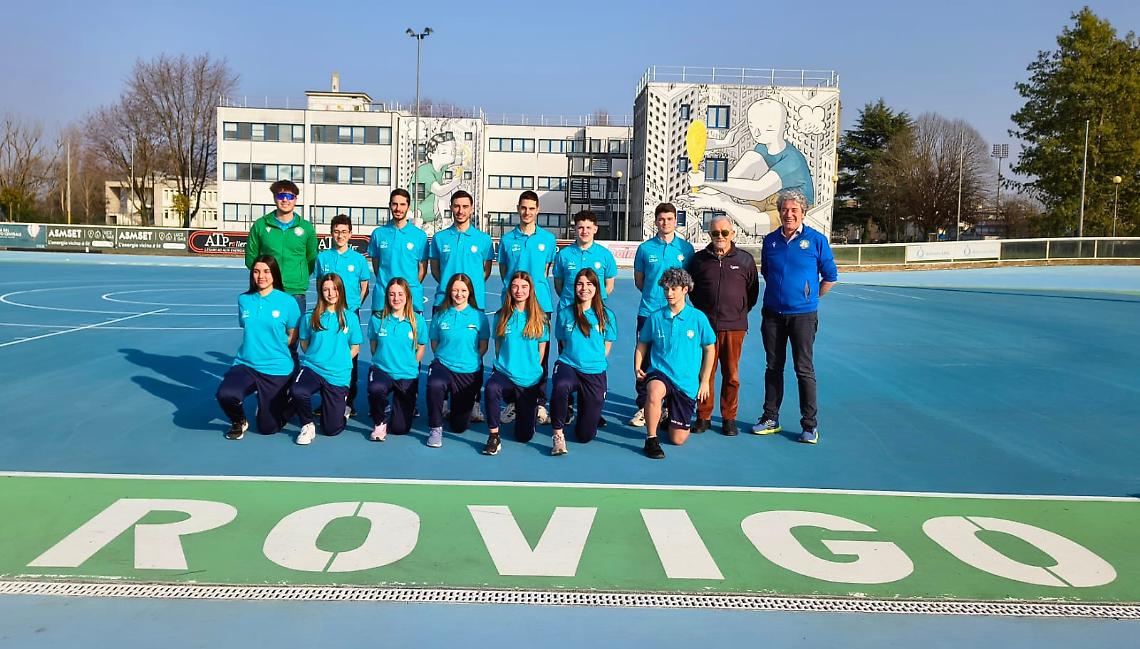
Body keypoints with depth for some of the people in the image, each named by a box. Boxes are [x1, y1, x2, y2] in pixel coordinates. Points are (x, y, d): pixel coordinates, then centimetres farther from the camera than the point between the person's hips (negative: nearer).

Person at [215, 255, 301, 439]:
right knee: (225, 395, -30)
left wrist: (274, 350, 0)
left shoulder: (287, 301, -7)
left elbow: (293, 336, 2)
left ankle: (287, 404, 37)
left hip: (276, 370, -2)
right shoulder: (243, 300, 3)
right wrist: (256, 349, 6)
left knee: (268, 428, 3)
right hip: (245, 364, 3)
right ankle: (239, 422, 5)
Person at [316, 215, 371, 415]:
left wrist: (354, 305, -5)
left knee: (350, 358, 3)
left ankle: (349, 402, 11)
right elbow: (319, 285, 11)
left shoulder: (358, 259, 1)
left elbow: (364, 288, 6)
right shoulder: (323, 257, 5)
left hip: (350, 314, -1)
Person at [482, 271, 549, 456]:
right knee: (491, 389, -40)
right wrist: (504, 366, -2)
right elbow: (498, 346, 8)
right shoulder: (501, 316, 2)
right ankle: (493, 437, -23)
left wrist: (530, 370, 2)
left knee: (524, 436, 4)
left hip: (530, 379, 0)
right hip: (505, 373, 0)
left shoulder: (540, 318, -1)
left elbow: (541, 349, 5)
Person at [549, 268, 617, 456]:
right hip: (568, 365, 0)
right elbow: (563, 344, 12)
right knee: (560, 386, -42)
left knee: (585, 435, 0)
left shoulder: (606, 315, 3)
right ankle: (558, 435, -20)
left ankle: (583, 403, 35)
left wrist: (593, 361, 2)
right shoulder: (565, 314, 4)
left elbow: (606, 348, 11)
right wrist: (573, 358, 0)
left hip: (595, 372, 1)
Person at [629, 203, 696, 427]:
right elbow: (639, 281, 12)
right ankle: (643, 407, 10)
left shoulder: (686, 248, 4)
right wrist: (654, 295, 6)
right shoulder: (645, 248, 5)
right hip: (648, 312, 0)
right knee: (645, 360, 1)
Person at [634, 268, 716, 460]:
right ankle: (651, 439, -23)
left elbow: (710, 349, 5)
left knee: (678, 439, 4)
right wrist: (637, 367, -5)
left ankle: (670, 417, 39)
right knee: (654, 392, -40)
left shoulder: (698, 318, -5)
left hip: (687, 381, 1)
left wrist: (704, 381, 3)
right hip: (659, 373, 0)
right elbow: (642, 344, 11)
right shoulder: (655, 317, -2)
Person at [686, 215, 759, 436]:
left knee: (731, 374, 3)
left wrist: (740, 311, 12)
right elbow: (690, 287, 18)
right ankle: (703, 416, 14)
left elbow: (753, 290, 14)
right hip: (705, 325, 1)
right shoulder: (699, 258, 6)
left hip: (734, 326, 0)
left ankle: (729, 418, 15)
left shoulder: (745, 259, 5)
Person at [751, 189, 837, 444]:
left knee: (804, 369, -2)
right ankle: (770, 418, 20)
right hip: (772, 314, 4)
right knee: (773, 367, 11)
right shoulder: (770, 240, 5)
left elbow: (830, 276, 4)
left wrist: (811, 297, 8)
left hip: (803, 315, -3)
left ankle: (810, 424, 7)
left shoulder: (816, 240, -5)